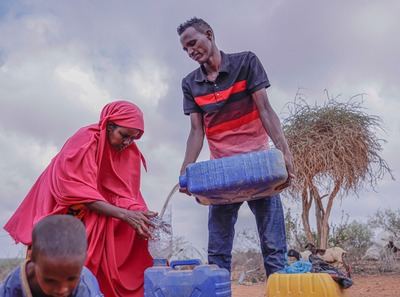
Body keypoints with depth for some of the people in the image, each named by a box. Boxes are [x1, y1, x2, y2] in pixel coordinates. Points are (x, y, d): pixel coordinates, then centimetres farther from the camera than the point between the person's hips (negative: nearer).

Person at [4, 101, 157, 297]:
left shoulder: (130, 152, -6)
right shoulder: (84, 141, -22)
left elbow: (126, 194, -9)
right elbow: (81, 193, -27)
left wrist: (139, 216, -30)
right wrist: (124, 215, -35)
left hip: (99, 218, 5)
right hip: (64, 211, -5)